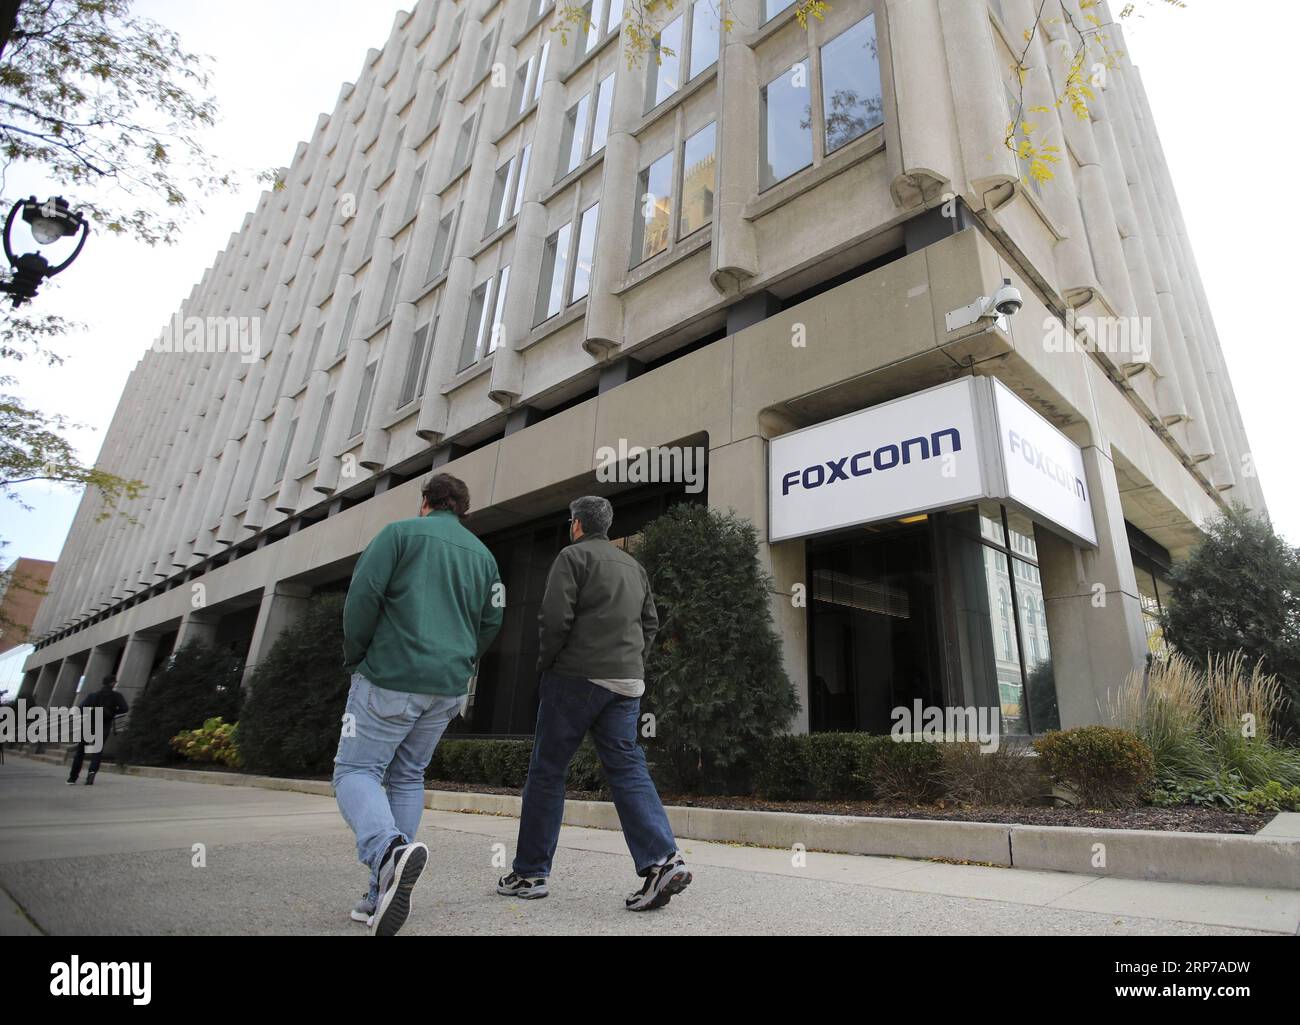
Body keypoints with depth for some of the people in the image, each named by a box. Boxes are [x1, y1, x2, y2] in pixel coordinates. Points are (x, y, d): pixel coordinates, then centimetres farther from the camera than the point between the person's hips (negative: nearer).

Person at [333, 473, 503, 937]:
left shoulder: (399, 533, 0)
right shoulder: (483, 554, 14)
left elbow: (363, 595, -10)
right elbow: (491, 621, 11)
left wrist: (355, 656, 3)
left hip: (390, 678, -5)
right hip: (448, 688, 5)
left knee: (355, 770, 3)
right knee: (407, 778, 15)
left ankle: (387, 850, -24)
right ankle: (384, 894, 13)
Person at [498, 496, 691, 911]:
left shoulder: (573, 556, -2)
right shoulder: (634, 565, 20)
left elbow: (556, 617, -12)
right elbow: (650, 623, 18)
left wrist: (545, 664, 0)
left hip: (577, 675, -6)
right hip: (627, 681, 6)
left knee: (547, 770, 5)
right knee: (628, 768, 3)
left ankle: (530, 873, 12)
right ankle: (663, 859, -12)